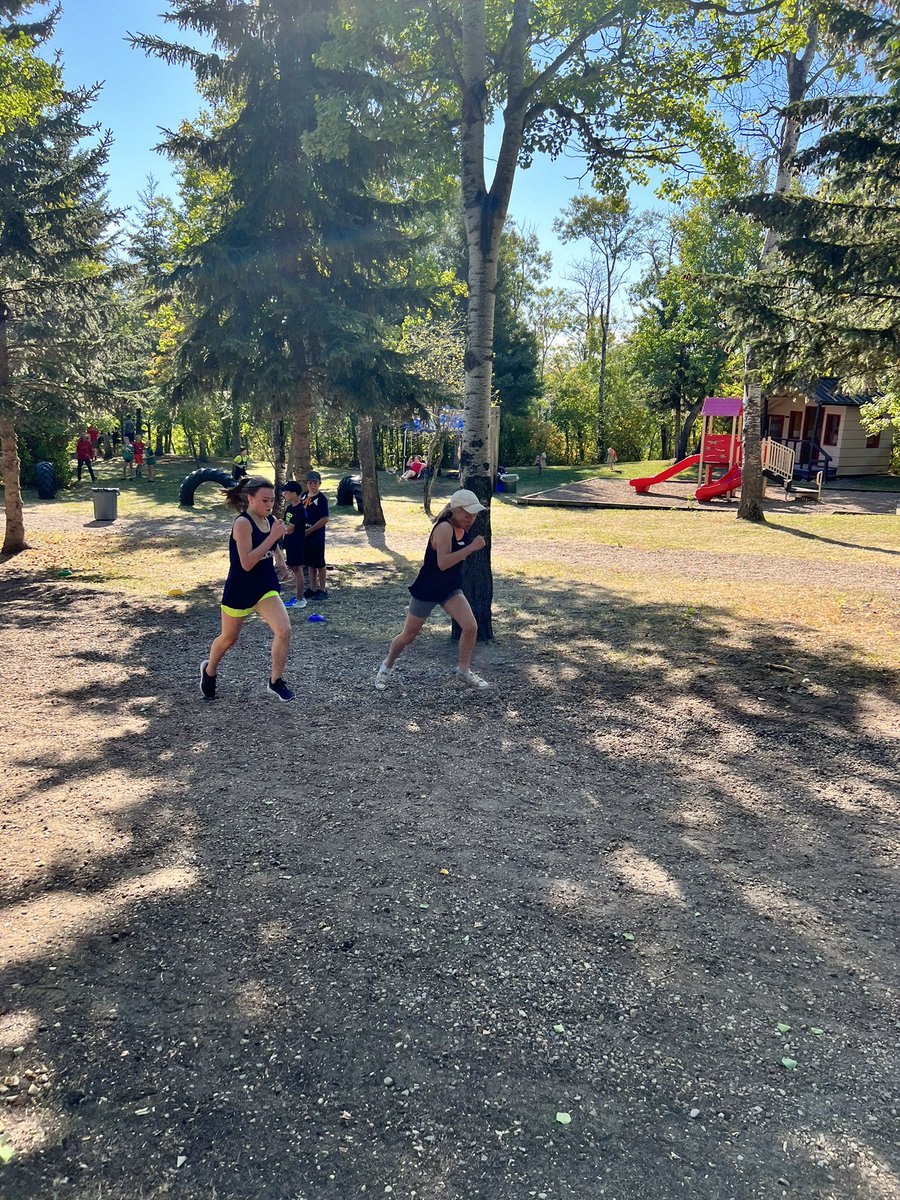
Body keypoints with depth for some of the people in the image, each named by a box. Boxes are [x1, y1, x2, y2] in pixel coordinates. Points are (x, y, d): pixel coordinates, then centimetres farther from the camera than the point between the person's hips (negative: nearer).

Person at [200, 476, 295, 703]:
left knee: (284, 630, -14)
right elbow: (246, 563, -29)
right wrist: (273, 537, -31)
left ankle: (276, 681, 4)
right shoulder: (242, 523, -21)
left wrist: (279, 560, 4)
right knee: (228, 638, 15)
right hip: (240, 590, -5)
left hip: (266, 586, 5)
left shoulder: (271, 520, 0)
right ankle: (209, 670, 45)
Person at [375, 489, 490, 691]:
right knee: (408, 636, 9)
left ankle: (464, 670, 8)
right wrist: (471, 548, -36)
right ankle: (387, 668, 34)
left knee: (471, 627, -11)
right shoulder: (444, 528, -25)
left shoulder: (463, 529, -1)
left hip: (450, 589, 6)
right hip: (426, 590, -6)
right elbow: (442, 563, -34)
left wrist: (474, 547, -1)